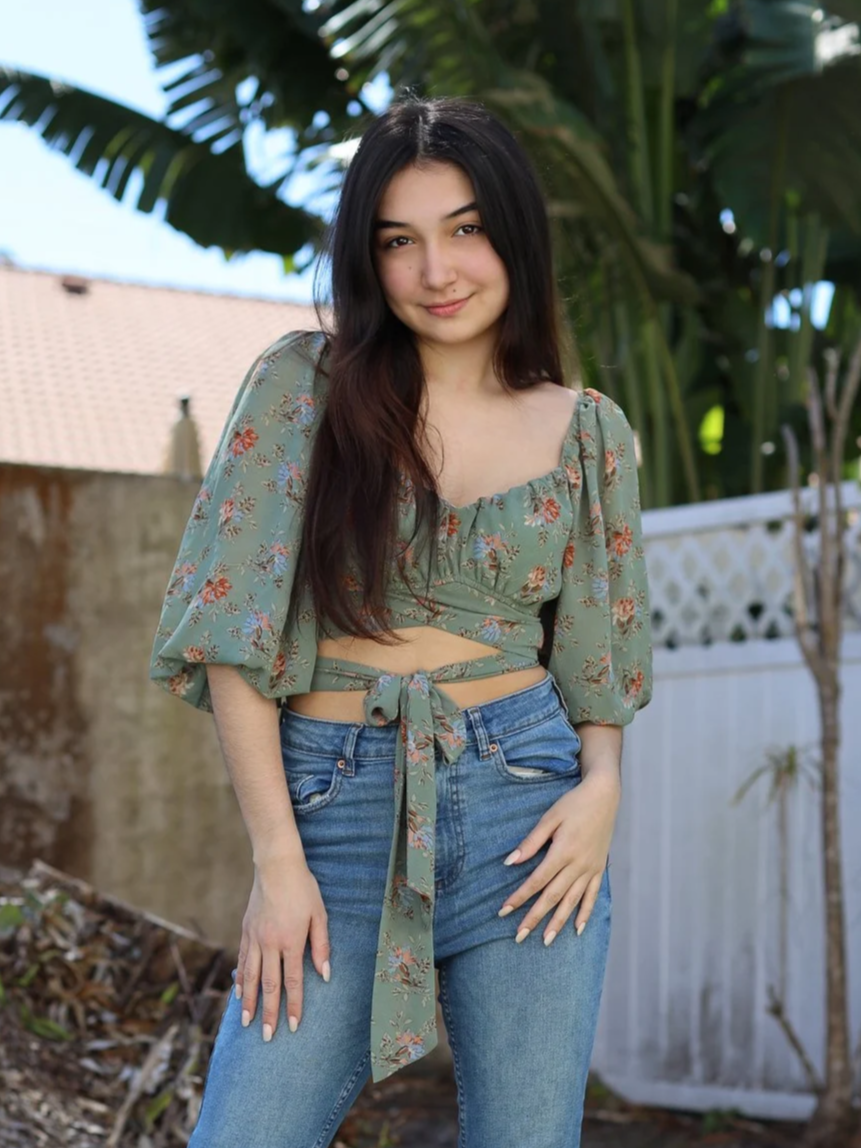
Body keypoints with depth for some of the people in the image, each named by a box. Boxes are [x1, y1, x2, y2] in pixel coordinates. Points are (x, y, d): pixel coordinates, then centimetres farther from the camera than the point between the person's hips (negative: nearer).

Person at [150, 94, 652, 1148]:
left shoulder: (587, 433, 7)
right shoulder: (304, 386, 0)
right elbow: (234, 627, -4)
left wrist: (602, 786, -5)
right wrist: (277, 857, -9)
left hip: (526, 806, 2)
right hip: (335, 811, -1)